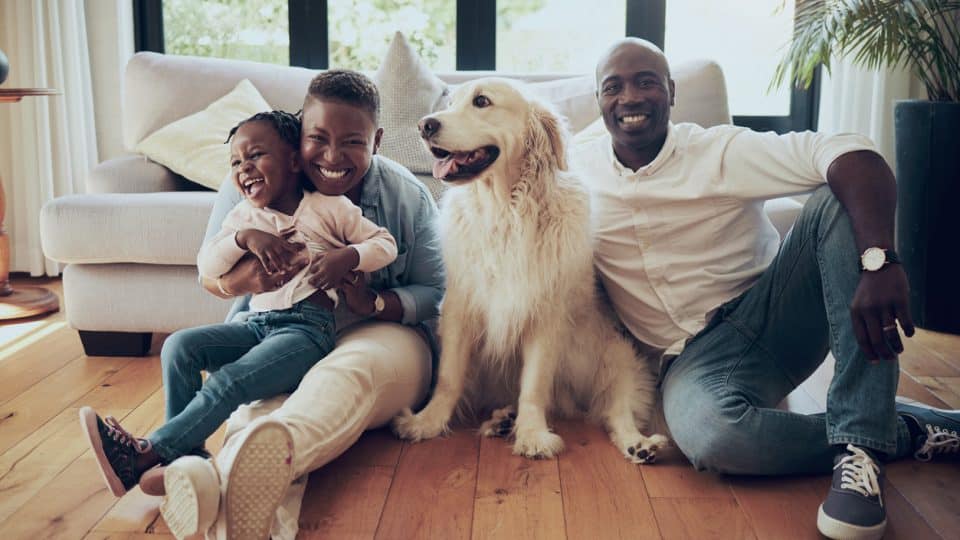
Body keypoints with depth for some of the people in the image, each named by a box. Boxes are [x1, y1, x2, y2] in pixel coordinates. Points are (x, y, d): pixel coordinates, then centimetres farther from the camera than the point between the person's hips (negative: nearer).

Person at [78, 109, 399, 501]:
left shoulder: (329, 207, 4)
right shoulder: (244, 216, 16)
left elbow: (386, 243, 5)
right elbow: (207, 266, 3)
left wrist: (348, 256, -15)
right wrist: (245, 237, -15)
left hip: (307, 326, -6)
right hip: (256, 322, 6)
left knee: (229, 382, -27)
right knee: (180, 346, -16)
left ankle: (146, 454, -23)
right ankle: (186, 453, -14)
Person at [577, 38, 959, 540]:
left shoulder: (720, 151, -8)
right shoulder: (574, 171, 2)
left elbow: (852, 157, -20)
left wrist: (878, 261, -39)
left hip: (772, 312, 0)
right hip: (694, 357, 0)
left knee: (839, 199, -25)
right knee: (708, 433, -37)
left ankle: (860, 442, -29)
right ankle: (906, 430, -11)